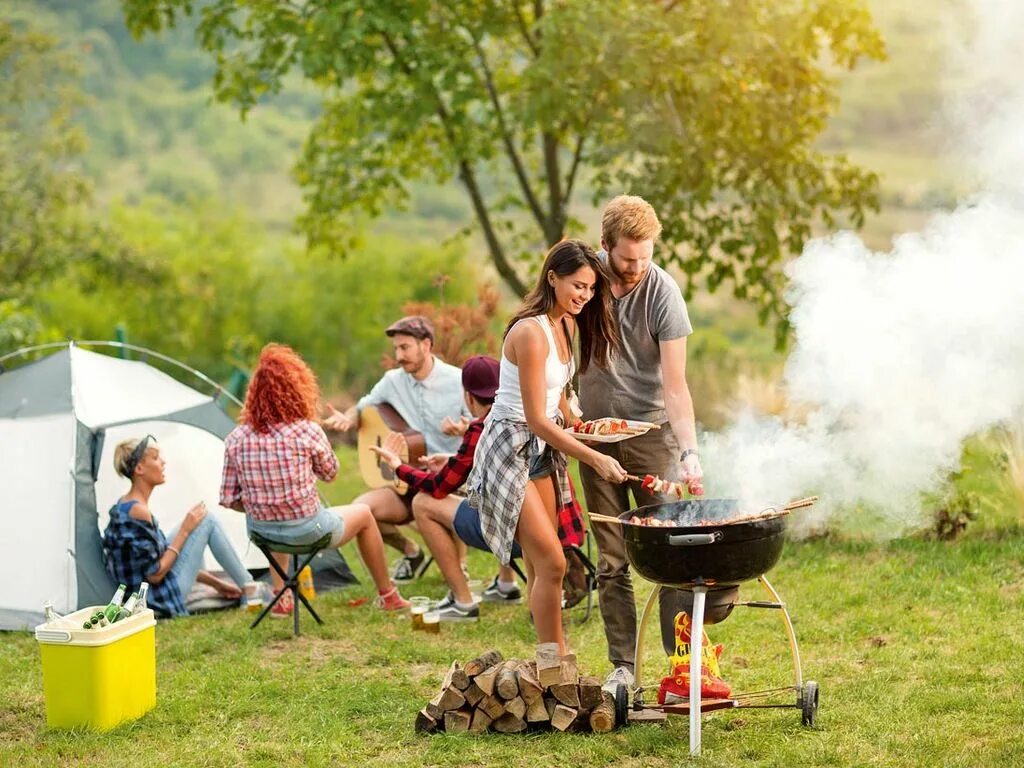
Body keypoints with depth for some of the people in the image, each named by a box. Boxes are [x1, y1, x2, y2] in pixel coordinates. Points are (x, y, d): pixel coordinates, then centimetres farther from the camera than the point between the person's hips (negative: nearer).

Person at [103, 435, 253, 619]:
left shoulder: (125, 506, 9)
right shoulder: (137, 512, -22)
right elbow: (155, 574, -21)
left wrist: (214, 582, 17)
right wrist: (184, 531, -11)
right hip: (160, 600, -10)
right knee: (207, 520, -3)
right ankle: (249, 589, 11)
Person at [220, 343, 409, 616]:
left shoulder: (236, 439, -8)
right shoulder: (307, 431, -16)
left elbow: (229, 499, -4)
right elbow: (330, 473, 2)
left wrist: (260, 508, 12)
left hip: (260, 531, 4)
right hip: (306, 531, -3)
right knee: (363, 514, 27)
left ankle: (280, 598, 38)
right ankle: (387, 596, 40)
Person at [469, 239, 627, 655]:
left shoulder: (566, 324, 5)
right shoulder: (530, 333, -23)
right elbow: (536, 419, -24)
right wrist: (594, 458, -26)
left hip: (543, 448, 9)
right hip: (510, 446, -9)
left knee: (540, 566, 10)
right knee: (551, 563, -13)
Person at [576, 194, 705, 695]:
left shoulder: (662, 293, -16)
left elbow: (674, 385, -18)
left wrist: (690, 452, -30)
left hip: (651, 431, -3)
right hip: (595, 433, 3)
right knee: (611, 561, 4)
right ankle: (622, 666, 9)